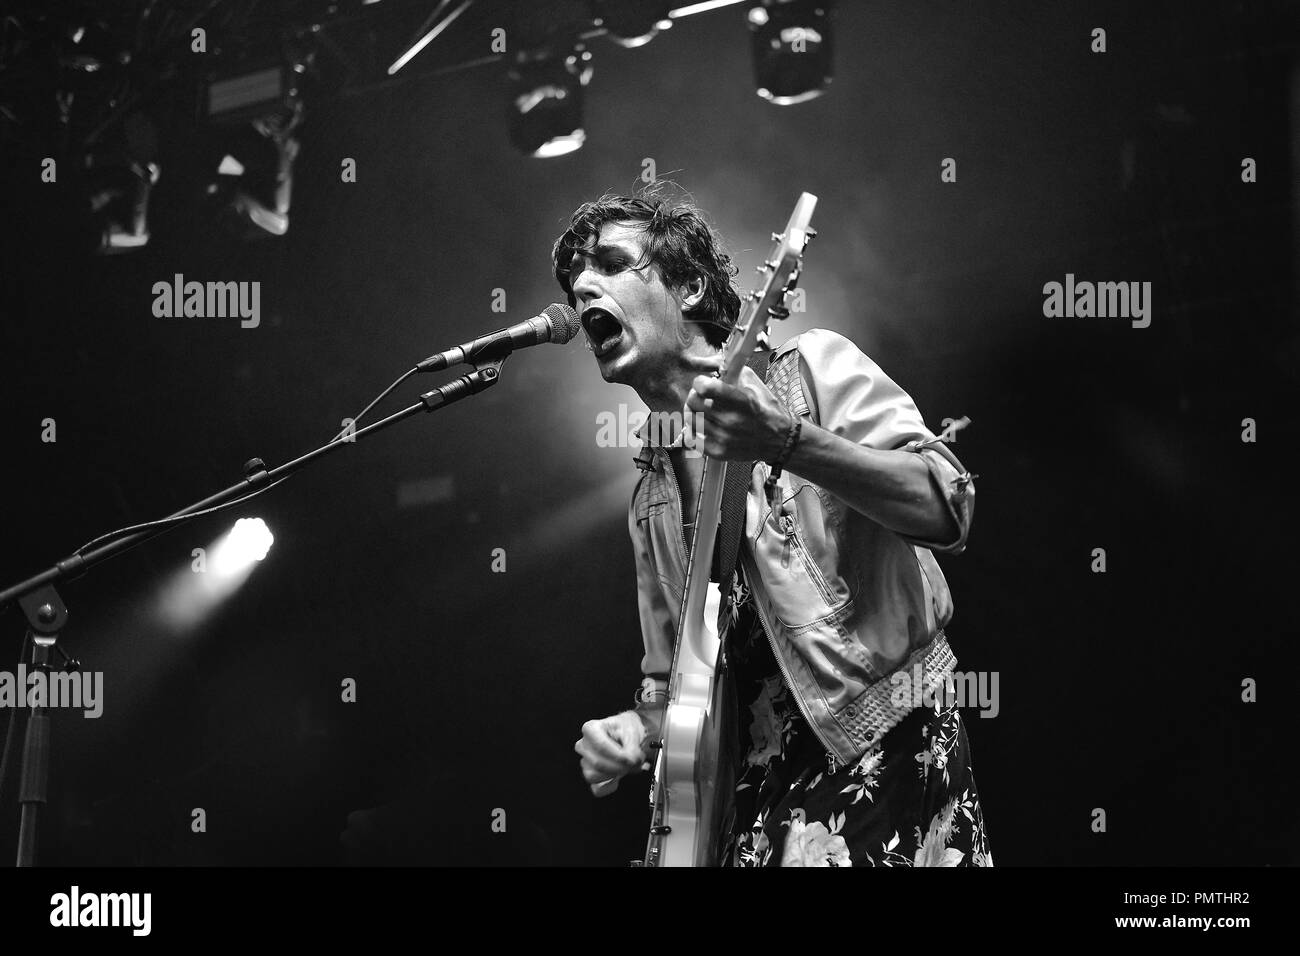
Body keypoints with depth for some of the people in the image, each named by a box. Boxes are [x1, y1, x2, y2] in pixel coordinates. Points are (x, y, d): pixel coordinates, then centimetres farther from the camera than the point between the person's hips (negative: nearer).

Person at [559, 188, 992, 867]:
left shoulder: (810, 370, -1)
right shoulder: (652, 494, 16)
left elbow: (948, 512, -15)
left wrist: (787, 441, -28)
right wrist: (635, 729, 0)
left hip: (881, 754, -6)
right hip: (752, 788, 6)